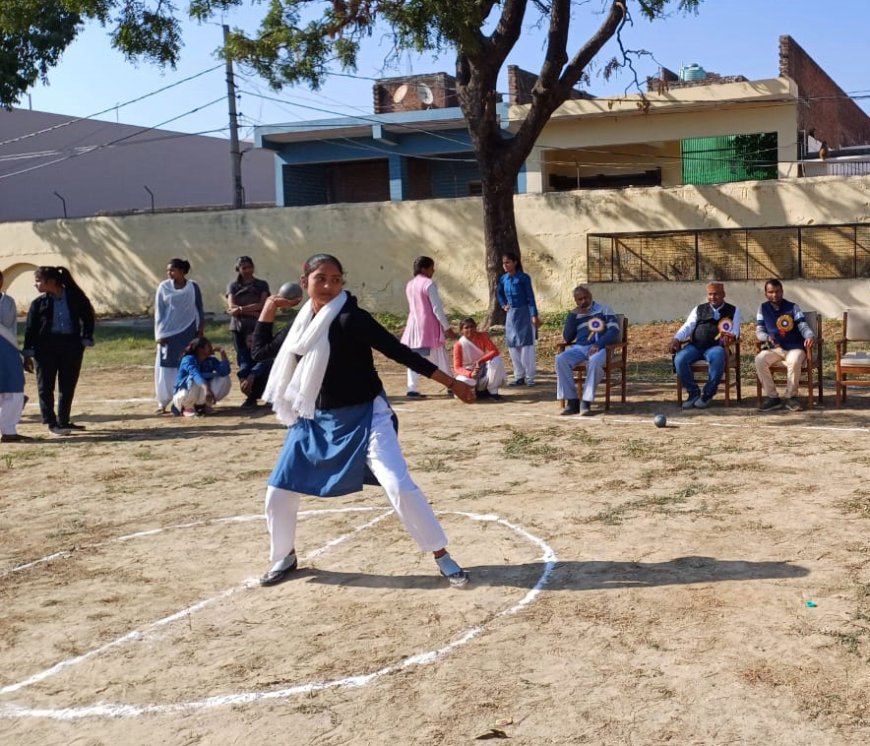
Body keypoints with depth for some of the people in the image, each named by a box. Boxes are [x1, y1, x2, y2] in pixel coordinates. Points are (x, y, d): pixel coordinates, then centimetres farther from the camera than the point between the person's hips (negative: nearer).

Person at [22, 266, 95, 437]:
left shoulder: (75, 297, 1)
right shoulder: (39, 303, 1)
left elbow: (87, 317, 10)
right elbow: (30, 327, 1)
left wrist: (87, 337, 0)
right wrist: (28, 351, -6)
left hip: (72, 345, 1)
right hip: (46, 346, -1)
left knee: (68, 386, 7)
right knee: (45, 386, 0)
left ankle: (64, 421, 20)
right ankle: (51, 422, 9)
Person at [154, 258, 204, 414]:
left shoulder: (193, 287, 0)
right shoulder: (164, 287, -1)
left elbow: (199, 309, 9)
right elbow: (159, 312, 2)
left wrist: (200, 329, 6)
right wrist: (159, 334, -3)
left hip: (188, 333, 0)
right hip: (168, 333, 0)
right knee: (166, 368, 0)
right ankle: (163, 402, 5)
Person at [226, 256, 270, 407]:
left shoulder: (262, 285, 8)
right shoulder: (232, 286, 11)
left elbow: (262, 305, -4)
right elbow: (231, 307, -2)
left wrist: (241, 309, -9)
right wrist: (252, 312, -11)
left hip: (256, 328, -2)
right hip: (238, 328, 2)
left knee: (255, 359, -9)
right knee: (243, 360, 0)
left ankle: (252, 394, -7)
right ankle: (250, 394, 4)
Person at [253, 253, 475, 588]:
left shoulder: (352, 319, -18)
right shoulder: (303, 322, 2)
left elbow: (400, 352, -20)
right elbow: (260, 351, 15)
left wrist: (451, 383, -22)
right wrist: (268, 309, 9)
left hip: (364, 417, -6)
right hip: (316, 420, 6)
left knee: (399, 486, -16)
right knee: (278, 492, 7)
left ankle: (442, 556, -1)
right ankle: (284, 558, 31)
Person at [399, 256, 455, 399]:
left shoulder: (410, 285, 11)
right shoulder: (429, 284, -13)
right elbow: (437, 308, -15)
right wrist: (447, 328, -10)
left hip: (414, 325, 6)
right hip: (428, 326, -6)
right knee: (440, 358, 3)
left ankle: (412, 389, -2)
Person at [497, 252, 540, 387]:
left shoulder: (523, 278, -12)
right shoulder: (503, 279, 3)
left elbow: (530, 297, -13)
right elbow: (499, 292, 24)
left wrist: (534, 315, -18)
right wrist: (503, 305, 11)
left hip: (524, 313, -6)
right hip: (511, 314, 6)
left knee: (526, 345, -5)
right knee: (513, 346, 6)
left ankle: (530, 377, 0)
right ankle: (519, 377, 14)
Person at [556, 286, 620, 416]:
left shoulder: (604, 310, 11)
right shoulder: (574, 315, 22)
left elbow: (614, 330, -3)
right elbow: (567, 339, 12)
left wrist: (598, 344, -19)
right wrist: (572, 315, 3)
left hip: (600, 347, -3)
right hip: (579, 348, 4)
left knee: (595, 361, -39)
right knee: (561, 359, -28)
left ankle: (586, 402, -34)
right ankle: (571, 401, -28)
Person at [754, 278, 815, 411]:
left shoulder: (793, 307, 5)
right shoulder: (763, 308, 11)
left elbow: (803, 326, -5)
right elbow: (759, 332, 7)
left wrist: (810, 336, -29)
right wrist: (767, 337, -18)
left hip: (794, 348, -2)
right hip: (774, 349, 2)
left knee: (794, 361, -37)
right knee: (759, 360, -30)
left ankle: (791, 397, -19)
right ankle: (772, 397, -20)